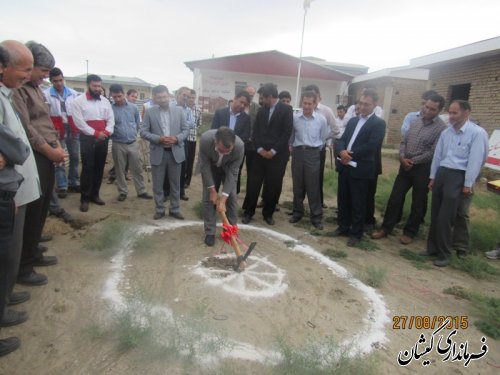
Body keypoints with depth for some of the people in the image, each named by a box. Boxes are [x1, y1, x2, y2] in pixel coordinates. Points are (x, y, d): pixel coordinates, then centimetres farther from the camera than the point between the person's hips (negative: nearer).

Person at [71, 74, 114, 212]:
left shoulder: (105, 101, 11)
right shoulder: (78, 101, -3)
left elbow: (111, 119, 7)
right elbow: (79, 122, -10)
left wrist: (106, 132, -11)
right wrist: (95, 133, -15)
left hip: (103, 139, 5)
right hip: (87, 138, -4)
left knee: (99, 168, 10)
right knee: (87, 169, -3)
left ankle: (94, 194, 22)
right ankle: (84, 198, 7)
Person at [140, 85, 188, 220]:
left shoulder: (179, 110, 4)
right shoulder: (149, 112, 0)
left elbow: (186, 129, 4)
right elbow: (143, 132, -3)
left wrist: (177, 138, -15)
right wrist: (159, 139, -18)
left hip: (175, 152, 1)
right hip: (158, 153, -1)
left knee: (175, 183, 9)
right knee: (158, 184, 7)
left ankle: (175, 209, 22)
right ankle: (159, 209, 22)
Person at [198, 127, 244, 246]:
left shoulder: (240, 146, -39)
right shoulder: (205, 139, -40)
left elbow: (232, 173, -31)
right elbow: (204, 166, -26)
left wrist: (223, 199, -31)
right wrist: (212, 190, -21)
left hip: (229, 168, 0)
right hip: (210, 166, 0)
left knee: (231, 197, -4)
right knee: (208, 197, -4)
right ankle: (210, 232, 8)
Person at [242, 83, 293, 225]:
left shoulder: (286, 109, -3)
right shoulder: (261, 110, 11)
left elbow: (287, 132, -10)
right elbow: (256, 131, 8)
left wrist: (273, 151, -13)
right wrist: (260, 149, -6)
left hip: (277, 154, -3)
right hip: (261, 153, 3)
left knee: (273, 186, 4)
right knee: (253, 184, 2)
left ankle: (268, 213, 20)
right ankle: (248, 212, 16)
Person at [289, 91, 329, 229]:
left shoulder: (321, 119, -4)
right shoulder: (294, 117, -3)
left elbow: (323, 138, 9)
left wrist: (315, 150, 12)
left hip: (313, 153, -1)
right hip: (297, 152, 2)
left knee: (313, 186, 0)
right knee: (297, 185, 9)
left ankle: (316, 217, 9)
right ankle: (297, 212, 23)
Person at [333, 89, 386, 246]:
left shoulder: (378, 123, -5)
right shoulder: (353, 120, 16)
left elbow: (371, 146, -16)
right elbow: (342, 139, 9)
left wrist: (351, 155, -14)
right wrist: (342, 151, -12)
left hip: (360, 169, -6)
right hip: (345, 166, 6)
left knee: (358, 203, 4)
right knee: (343, 199, 14)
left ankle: (356, 233, 17)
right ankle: (343, 227, 30)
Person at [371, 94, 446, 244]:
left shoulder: (441, 128, -10)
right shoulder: (416, 121, 8)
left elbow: (433, 152, -15)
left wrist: (413, 161, -12)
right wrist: (402, 157, -7)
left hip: (423, 169, -5)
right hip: (405, 165, 5)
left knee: (418, 203, 8)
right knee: (395, 197, 7)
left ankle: (410, 232, 23)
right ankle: (386, 227, 18)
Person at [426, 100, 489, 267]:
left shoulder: (477, 133, -10)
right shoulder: (446, 132, 10)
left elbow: (475, 160, -12)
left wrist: (468, 184, -13)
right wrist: (433, 177, 14)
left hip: (458, 176, -6)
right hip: (442, 173, 6)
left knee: (445, 217, -6)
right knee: (435, 214, 10)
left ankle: (444, 253, 8)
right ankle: (433, 247, 22)